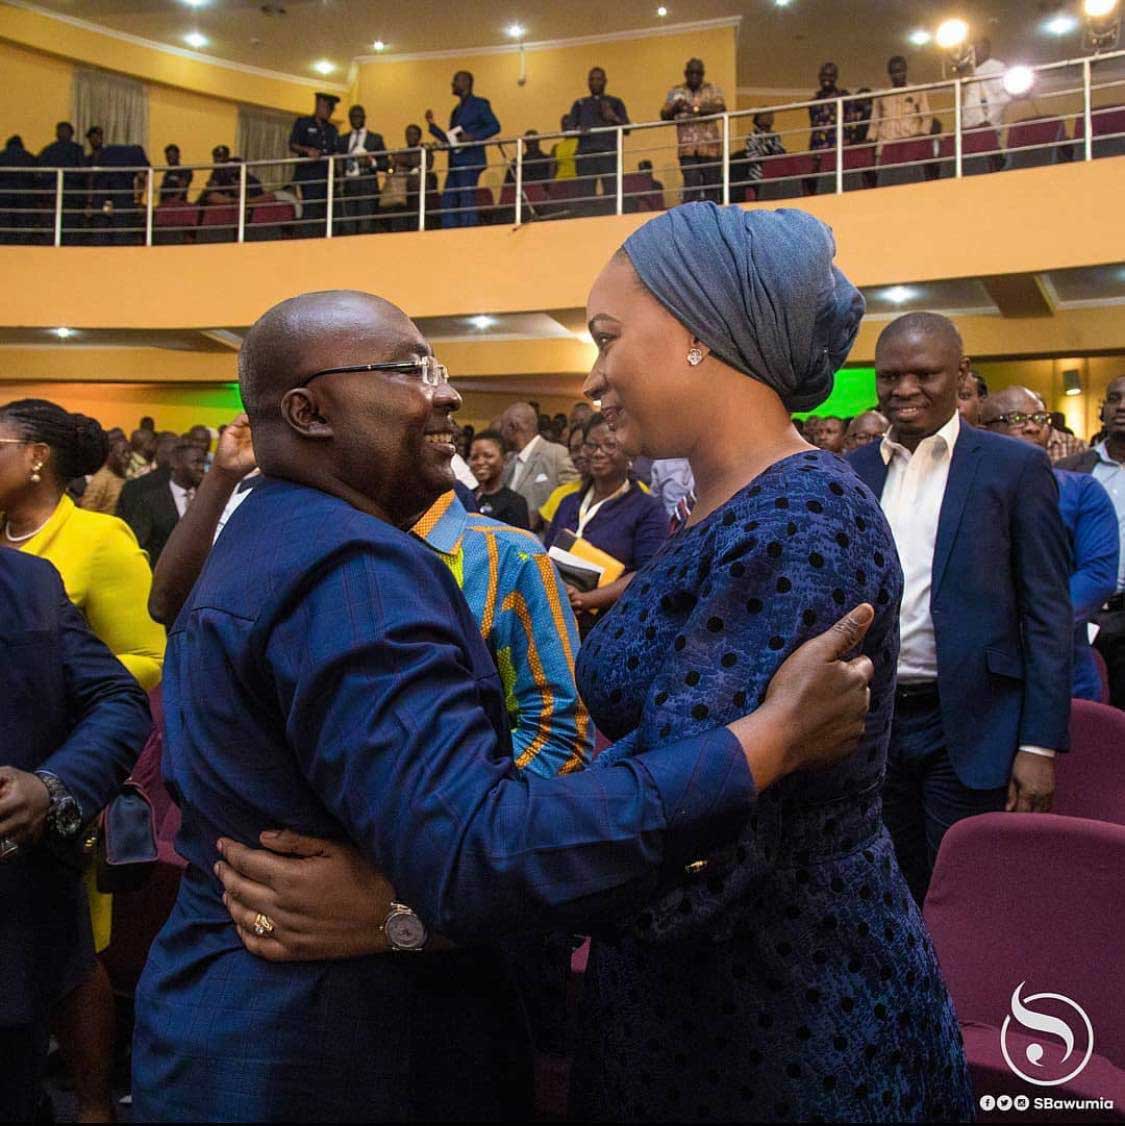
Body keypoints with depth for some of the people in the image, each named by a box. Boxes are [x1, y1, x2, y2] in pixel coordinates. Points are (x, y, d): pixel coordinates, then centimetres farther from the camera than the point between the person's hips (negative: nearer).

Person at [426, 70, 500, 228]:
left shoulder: (479, 104, 1)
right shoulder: (457, 110, 23)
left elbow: (494, 126, -10)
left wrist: (473, 137, -19)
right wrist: (432, 125, 12)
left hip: (470, 162, -8)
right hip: (455, 164, 8)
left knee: (467, 205, -10)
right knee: (448, 205, 3)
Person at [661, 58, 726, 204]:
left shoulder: (712, 89, 11)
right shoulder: (675, 92, 14)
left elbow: (721, 108, -6)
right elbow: (664, 116, 8)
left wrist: (696, 109, -20)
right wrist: (675, 108, -15)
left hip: (710, 147, 0)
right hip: (687, 149, 0)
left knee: (712, 187, -1)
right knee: (691, 186, -11)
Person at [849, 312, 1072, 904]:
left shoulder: (1015, 467, -3)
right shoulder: (849, 472, 7)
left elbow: (1048, 613, -5)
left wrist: (1040, 744, -10)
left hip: (968, 729, -3)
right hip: (868, 721, 4)